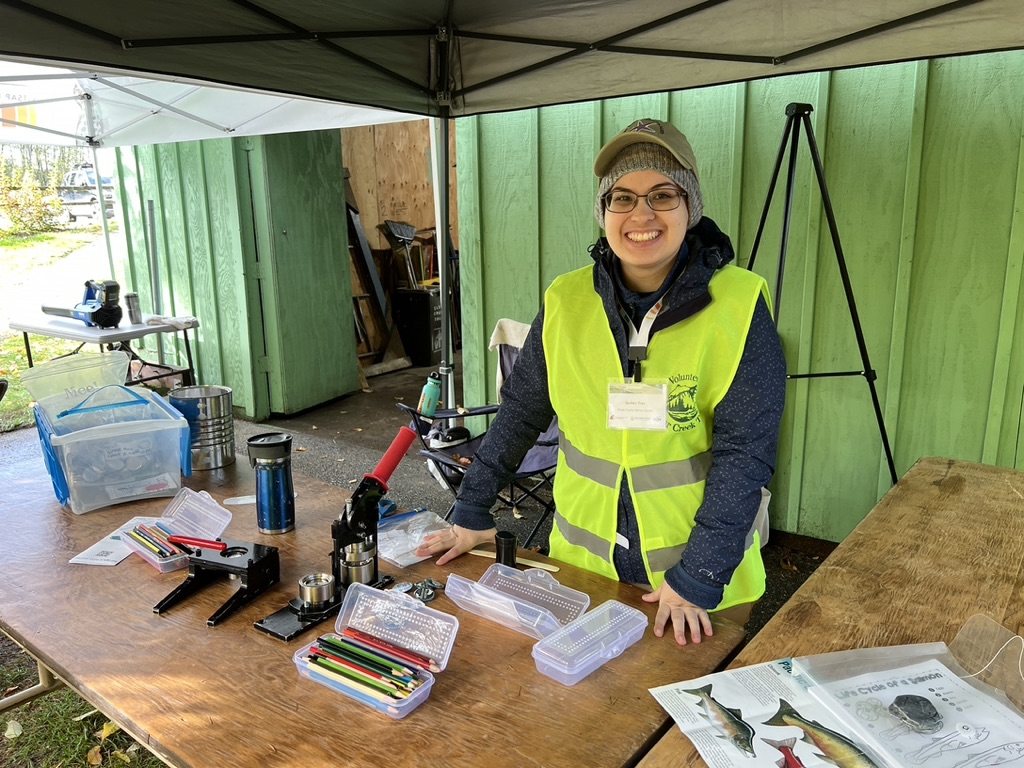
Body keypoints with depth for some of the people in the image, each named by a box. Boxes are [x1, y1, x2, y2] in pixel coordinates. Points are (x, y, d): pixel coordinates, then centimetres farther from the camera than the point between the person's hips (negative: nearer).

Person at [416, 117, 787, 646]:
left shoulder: (739, 305, -14)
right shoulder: (566, 302, -6)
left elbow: (744, 453, -16)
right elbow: (520, 411, 3)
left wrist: (699, 578, -20)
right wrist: (471, 515, 3)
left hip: (703, 569, -2)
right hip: (583, 561, 3)